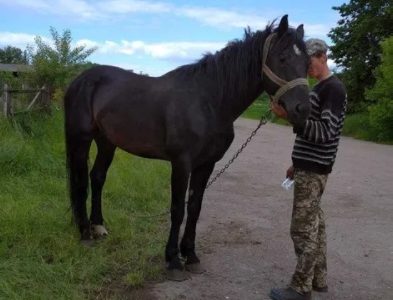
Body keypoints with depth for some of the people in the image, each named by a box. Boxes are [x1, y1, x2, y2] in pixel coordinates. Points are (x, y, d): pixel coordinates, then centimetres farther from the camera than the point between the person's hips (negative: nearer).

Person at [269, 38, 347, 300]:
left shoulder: (334, 88, -13)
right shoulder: (319, 89, 16)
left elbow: (325, 132, -23)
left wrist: (290, 116, -32)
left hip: (313, 171, -10)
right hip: (309, 168, 10)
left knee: (303, 229, -4)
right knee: (315, 224, 15)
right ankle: (319, 279, 25)